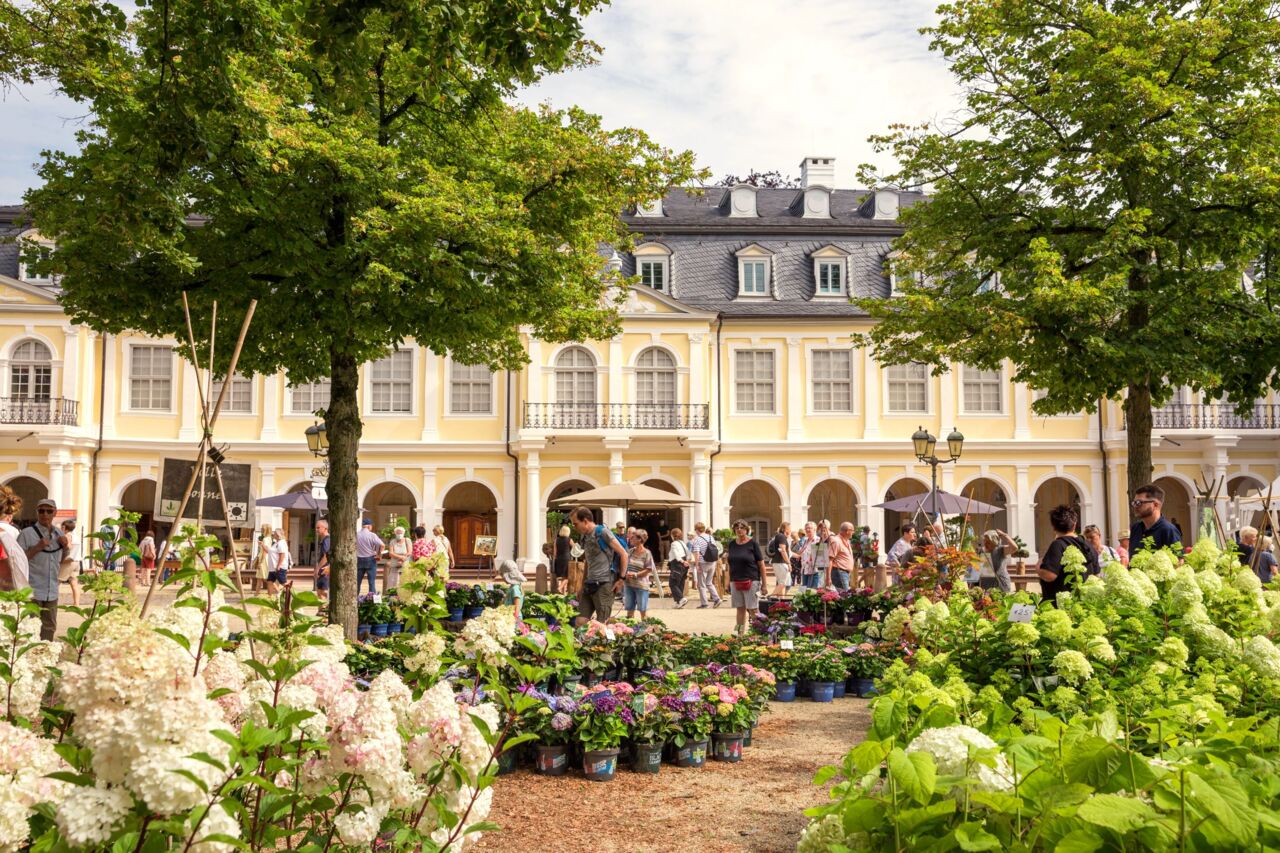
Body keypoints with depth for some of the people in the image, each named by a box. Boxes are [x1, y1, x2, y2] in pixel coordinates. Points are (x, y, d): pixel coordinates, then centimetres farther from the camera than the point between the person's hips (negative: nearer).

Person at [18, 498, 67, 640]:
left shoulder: (59, 533, 9)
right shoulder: (27, 534, -9)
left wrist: (66, 547, -1)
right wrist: (37, 548, -19)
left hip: (52, 590, 6)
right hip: (32, 591, -6)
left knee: (50, 627, 16)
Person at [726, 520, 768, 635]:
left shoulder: (753, 543, -4)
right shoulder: (732, 544, 10)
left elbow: (761, 564, -4)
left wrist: (764, 583, -7)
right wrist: (728, 582, 14)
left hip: (751, 581, -4)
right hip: (735, 582, 4)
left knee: (753, 609, -4)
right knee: (740, 609, 8)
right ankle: (739, 634, 12)